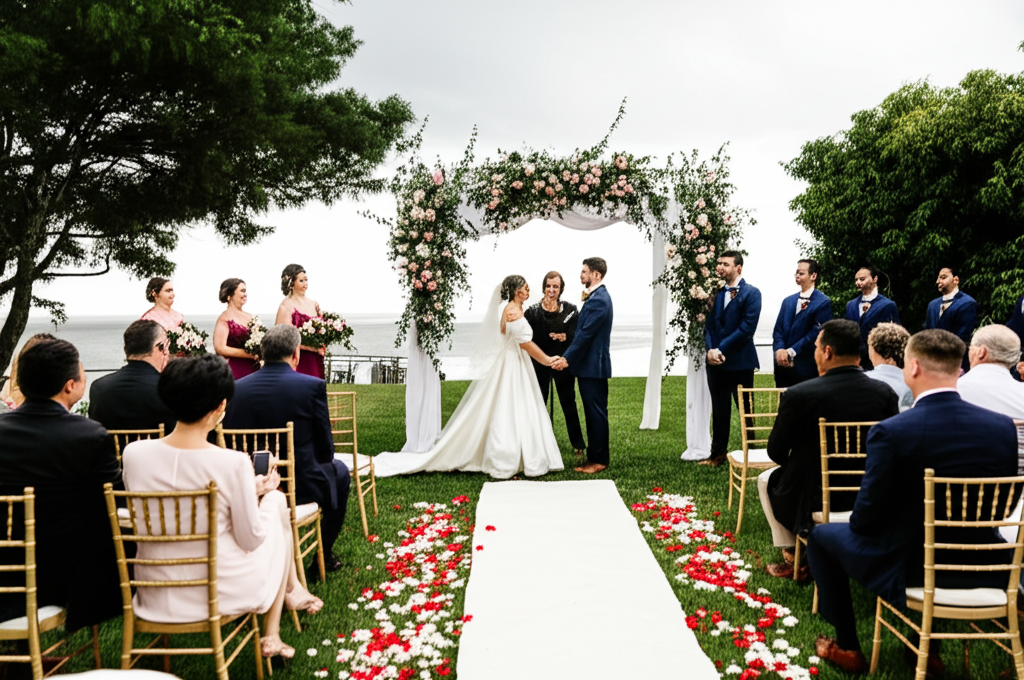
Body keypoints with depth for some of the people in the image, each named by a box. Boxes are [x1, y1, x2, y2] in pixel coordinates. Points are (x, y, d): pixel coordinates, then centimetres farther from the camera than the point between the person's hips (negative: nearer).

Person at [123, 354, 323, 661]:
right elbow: (251, 540, -14)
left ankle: (292, 590, 46)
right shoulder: (233, 463, -24)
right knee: (277, 502, 22)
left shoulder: (133, 453, -12)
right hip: (224, 595, -5)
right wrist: (263, 491, 4)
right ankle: (271, 635, 34)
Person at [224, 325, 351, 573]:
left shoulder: (236, 388, -4)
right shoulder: (313, 386, -14)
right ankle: (323, 556, 31)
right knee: (339, 472, 27)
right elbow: (325, 448, -7)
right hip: (301, 486, -4)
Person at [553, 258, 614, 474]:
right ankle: (595, 457, 21)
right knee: (593, 412, 13)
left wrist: (567, 358, -18)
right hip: (590, 365, 10)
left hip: (593, 366, -10)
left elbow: (585, 333, -21)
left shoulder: (598, 300, -17)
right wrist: (569, 357, 16)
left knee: (596, 412, -2)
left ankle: (599, 460, 6)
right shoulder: (596, 296, 15)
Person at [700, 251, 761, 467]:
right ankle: (718, 453, 19)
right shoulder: (718, 293, 13)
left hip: (740, 362, -5)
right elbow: (709, 325, 10)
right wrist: (711, 349, -8)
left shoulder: (751, 293, -5)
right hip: (716, 362, 5)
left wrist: (721, 349, -15)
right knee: (719, 411, 11)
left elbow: (747, 328, -14)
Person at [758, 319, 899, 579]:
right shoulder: (885, 392, -9)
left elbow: (776, 452, -10)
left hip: (811, 500, -4)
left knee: (766, 479, 28)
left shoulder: (798, 395, -21)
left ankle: (793, 559, 27)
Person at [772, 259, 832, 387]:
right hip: (783, 366, 5)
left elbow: (816, 333, -12)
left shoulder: (823, 302, -5)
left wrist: (791, 352, -14)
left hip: (806, 368, -5)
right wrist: (779, 350, -9)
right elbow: (778, 330, 10)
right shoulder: (788, 301, 15)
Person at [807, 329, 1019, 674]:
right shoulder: (1003, 427, -9)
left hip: (906, 567, -5)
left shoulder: (890, 432, -24)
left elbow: (867, 516, -17)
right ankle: (927, 647, 42)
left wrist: (861, 523, 7)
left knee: (822, 536, 20)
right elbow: (1003, 507, 2)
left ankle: (847, 648, 28)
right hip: (982, 568, 5)